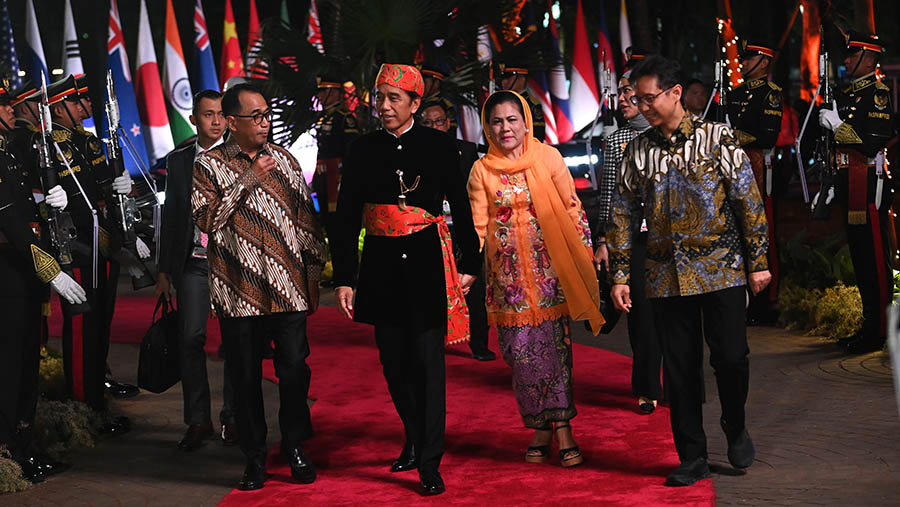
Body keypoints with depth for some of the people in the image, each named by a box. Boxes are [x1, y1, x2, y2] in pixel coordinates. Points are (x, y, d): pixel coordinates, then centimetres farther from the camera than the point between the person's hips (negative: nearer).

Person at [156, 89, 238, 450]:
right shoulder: (178, 160, 10)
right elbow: (170, 216, 13)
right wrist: (164, 269, 10)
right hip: (193, 263, 2)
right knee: (190, 339, -1)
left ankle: (232, 418, 15)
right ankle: (197, 421, 9)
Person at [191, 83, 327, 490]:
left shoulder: (284, 160, 10)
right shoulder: (209, 165, 2)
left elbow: (305, 217, 14)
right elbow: (206, 219, -11)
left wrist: (313, 271, 11)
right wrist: (247, 180, -14)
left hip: (289, 288, 2)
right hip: (238, 292, -2)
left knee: (295, 370, 2)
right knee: (245, 377, 4)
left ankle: (295, 448, 20)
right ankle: (254, 457, 17)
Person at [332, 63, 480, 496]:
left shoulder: (438, 146, 0)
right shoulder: (362, 151, 5)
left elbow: (461, 207, 5)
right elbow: (347, 218, 5)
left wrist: (469, 265, 4)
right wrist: (344, 278, 1)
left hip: (428, 261, -3)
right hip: (382, 264, 3)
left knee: (427, 359, -6)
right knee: (393, 359, 10)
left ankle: (429, 464, -2)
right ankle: (414, 440, 31)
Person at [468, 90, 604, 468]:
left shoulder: (548, 158, 2)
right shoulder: (481, 170, 5)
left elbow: (571, 209, 4)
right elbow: (477, 225, 4)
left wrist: (587, 254, 1)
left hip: (548, 267, -1)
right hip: (507, 271, 1)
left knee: (554, 344, -5)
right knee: (519, 349, 1)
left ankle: (561, 427, 1)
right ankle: (541, 429, 12)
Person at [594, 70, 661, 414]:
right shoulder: (616, 141, 9)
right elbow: (608, 194, 8)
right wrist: (602, 241, 3)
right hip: (633, 237, 0)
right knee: (642, 311, 0)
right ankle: (647, 389, 11)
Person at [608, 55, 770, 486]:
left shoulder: (716, 138, -2)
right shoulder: (638, 151, 7)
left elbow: (748, 200, 0)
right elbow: (624, 215, 11)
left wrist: (758, 262, -2)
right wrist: (619, 276, 6)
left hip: (722, 269, -3)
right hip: (667, 276, 3)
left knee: (730, 356, -7)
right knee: (679, 368, 4)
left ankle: (735, 427, 23)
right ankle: (692, 458, 15)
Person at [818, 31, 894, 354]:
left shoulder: (878, 94, -9)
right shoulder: (846, 94, 18)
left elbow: (874, 143, -19)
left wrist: (837, 125, -16)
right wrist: (831, 184, 18)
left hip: (869, 188, -9)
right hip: (849, 188, 9)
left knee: (875, 261, -5)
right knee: (859, 258, 13)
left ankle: (880, 334, 0)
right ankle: (869, 326, 21)